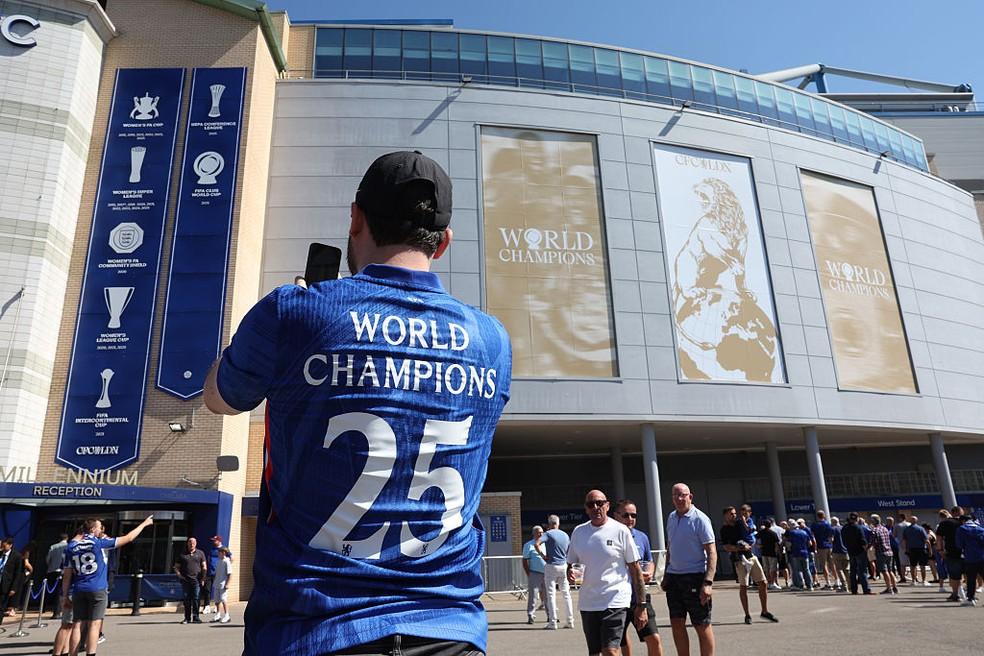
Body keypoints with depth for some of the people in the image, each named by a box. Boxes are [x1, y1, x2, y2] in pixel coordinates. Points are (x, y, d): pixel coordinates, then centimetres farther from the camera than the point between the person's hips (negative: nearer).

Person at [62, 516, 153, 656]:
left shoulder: (71, 546, 7)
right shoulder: (99, 542, -5)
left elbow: (67, 575, 7)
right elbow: (128, 538, 0)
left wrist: (66, 596, 13)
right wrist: (144, 524, 10)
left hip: (79, 591, 4)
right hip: (97, 590, -4)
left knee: (79, 625, 9)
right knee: (94, 624, -3)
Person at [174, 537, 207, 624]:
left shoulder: (200, 553, 10)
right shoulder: (182, 554, 11)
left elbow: (204, 567, 9)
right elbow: (176, 567, 14)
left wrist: (203, 578, 2)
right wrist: (179, 574, -4)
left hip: (196, 580, -1)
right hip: (185, 580, 1)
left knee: (195, 599, -3)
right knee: (187, 599, 4)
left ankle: (196, 617, 2)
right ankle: (187, 618, 12)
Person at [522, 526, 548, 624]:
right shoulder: (529, 545, 1)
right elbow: (525, 561, -1)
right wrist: (529, 574, -7)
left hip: (547, 574, 4)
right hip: (535, 574, -4)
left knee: (547, 596, 8)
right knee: (532, 595, -5)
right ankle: (531, 616, 2)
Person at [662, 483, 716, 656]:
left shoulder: (700, 519, -10)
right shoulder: (671, 517, 11)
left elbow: (712, 552, -13)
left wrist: (708, 582, -21)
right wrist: (666, 575, 18)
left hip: (695, 577, -6)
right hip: (674, 577, 7)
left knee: (702, 626, 1)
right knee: (677, 624, 10)